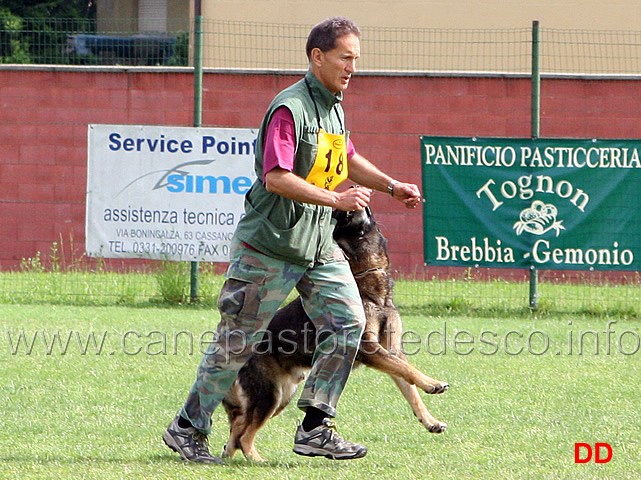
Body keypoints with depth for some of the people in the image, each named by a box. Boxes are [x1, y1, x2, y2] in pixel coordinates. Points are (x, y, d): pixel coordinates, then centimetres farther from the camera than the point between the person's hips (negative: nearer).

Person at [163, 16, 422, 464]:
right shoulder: (290, 107, -17)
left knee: (348, 321, -7)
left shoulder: (333, 106, 12)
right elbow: (276, 177, -26)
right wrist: (336, 199, -28)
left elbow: (348, 160, 30)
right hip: (269, 245, -8)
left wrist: (391, 185, 17)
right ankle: (188, 428, 13)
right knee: (238, 341, 0)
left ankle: (316, 427, -4)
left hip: (319, 243, 8)